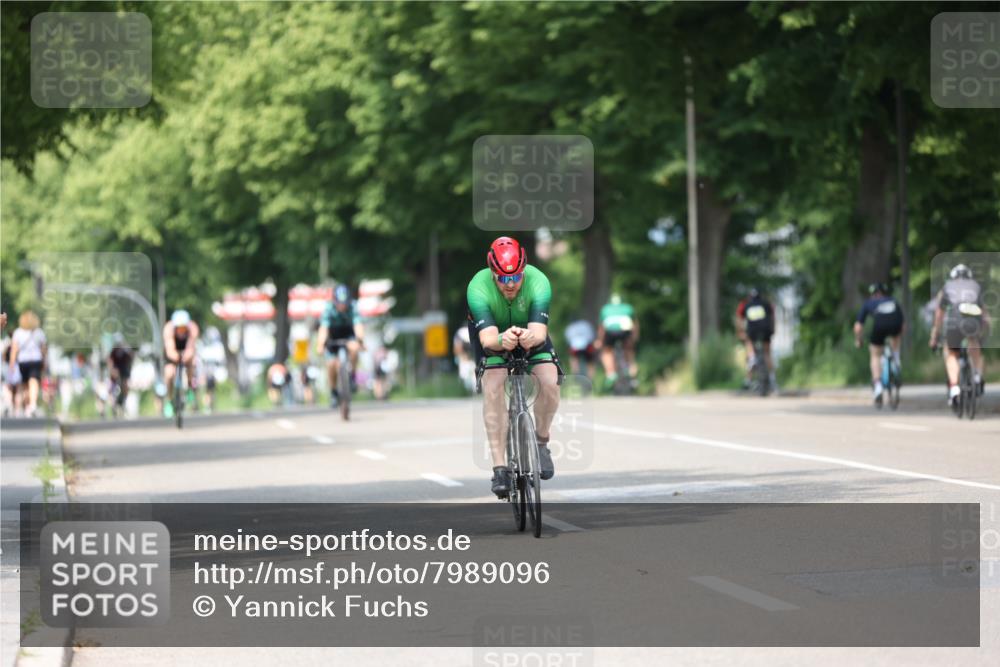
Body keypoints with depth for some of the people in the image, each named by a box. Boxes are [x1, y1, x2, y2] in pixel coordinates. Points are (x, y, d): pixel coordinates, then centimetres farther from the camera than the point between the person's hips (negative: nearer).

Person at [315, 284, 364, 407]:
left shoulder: (353, 307, -27)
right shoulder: (329, 309, -27)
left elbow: (358, 325, -38)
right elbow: (323, 328, -37)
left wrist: (360, 340, -57)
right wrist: (320, 344, -53)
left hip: (348, 335, 0)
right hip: (333, 337, 0)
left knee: (353, 348, -33)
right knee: (332, 364, -16)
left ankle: (352, 377, -10)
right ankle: (334, 392, 7)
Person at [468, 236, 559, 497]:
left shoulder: (538, 282, -33)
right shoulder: (478, 288, -34)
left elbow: (539, 331, -43)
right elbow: (487, 337, -43)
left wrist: (532, 337, -67)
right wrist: (502, 341, -67)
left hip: (530, 332, 1)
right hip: (493, 335, -1)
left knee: (549, 382, -24)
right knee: (492, 388, -26)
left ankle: (541, 442, 3)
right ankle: (500, 468, -24)